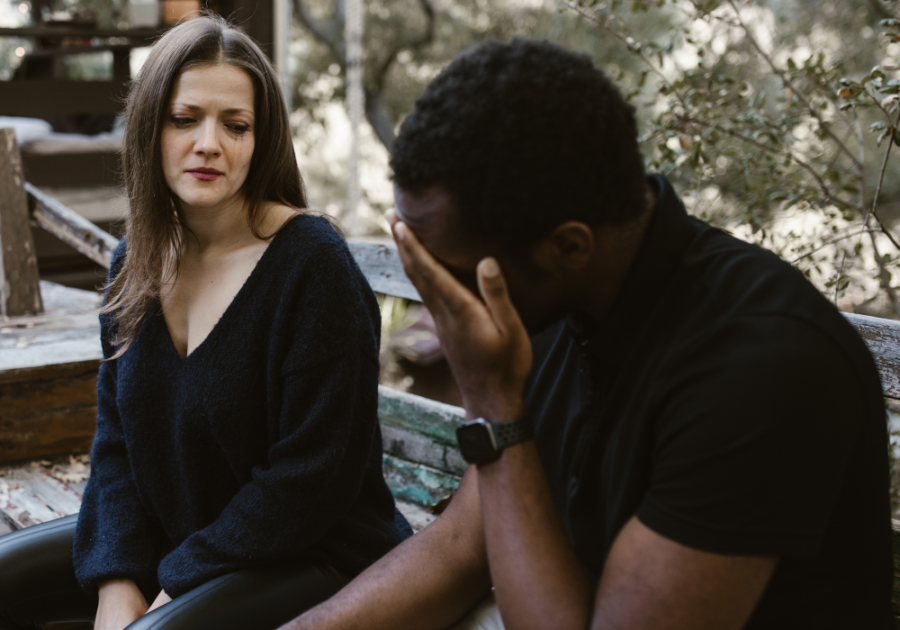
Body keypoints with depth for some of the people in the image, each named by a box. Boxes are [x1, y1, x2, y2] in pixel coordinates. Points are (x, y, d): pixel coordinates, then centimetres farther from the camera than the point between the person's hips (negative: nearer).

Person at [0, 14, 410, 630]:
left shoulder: (315, 266, -18)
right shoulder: (138, 261, 3)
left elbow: (311, 474, -19)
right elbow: (117, 435, 5)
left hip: (311, 553, -7)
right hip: (173, 531, 7)